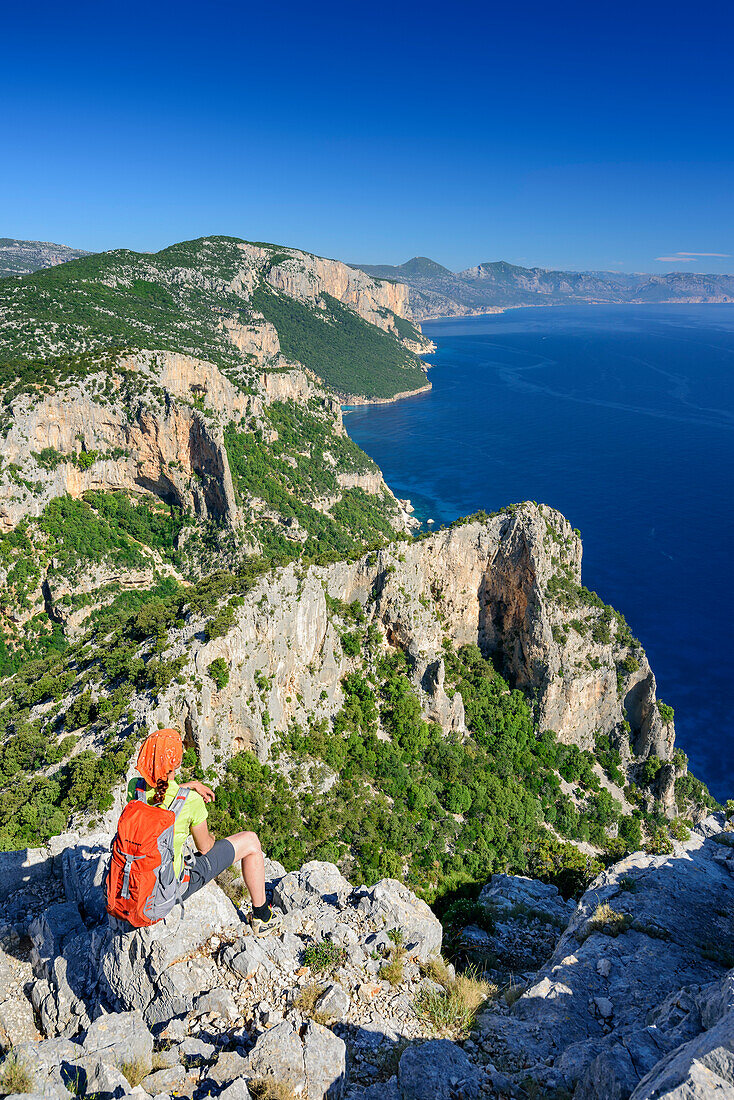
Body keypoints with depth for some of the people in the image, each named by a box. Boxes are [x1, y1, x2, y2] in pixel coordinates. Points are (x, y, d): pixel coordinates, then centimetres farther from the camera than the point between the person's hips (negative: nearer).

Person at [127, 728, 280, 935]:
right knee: (251, 841, 8)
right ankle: (261, 917, 26)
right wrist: (210, 838, 13)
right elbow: (204, 847, -8)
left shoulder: (134, 788, -15)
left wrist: (190, 784, 8)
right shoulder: (191, 801, -27)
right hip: (175, 889, -5)